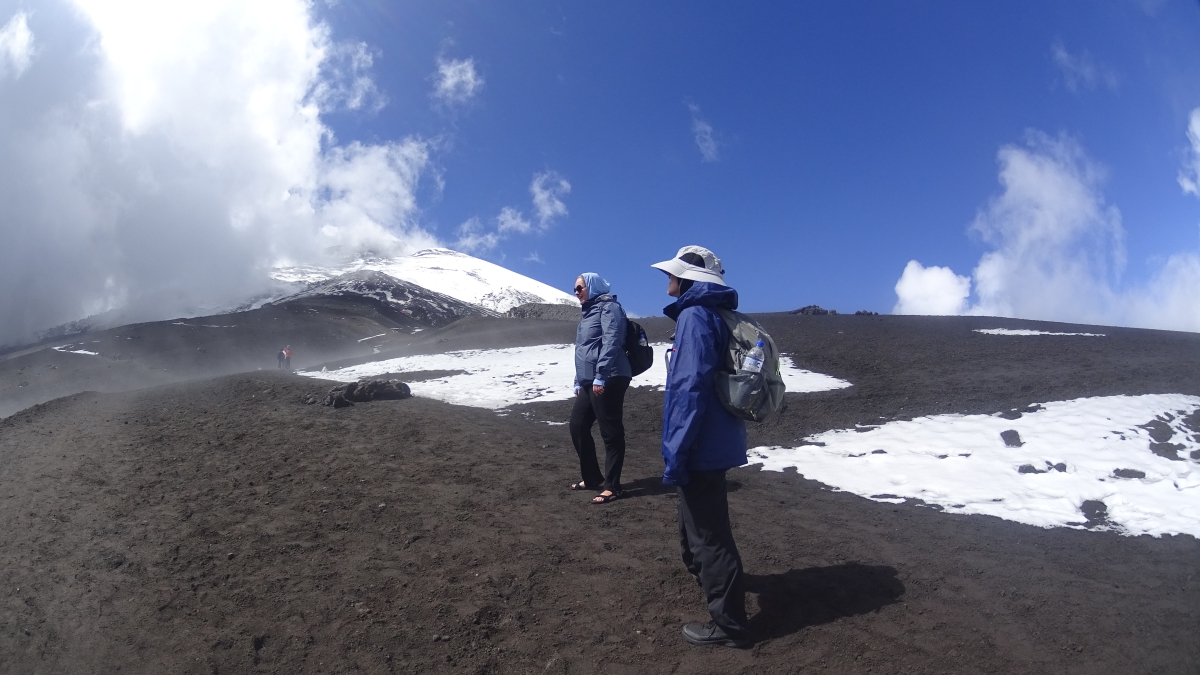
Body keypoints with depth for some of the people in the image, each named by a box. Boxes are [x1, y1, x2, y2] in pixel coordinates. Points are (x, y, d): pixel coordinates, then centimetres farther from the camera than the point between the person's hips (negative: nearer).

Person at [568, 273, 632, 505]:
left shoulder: (609, 306, -6)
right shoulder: (589, 311, 23)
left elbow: (611, 343, -18)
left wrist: (601, 377, -24)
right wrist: (579, 382, 22)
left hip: (608, 380, -10)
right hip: (590, 382, 10)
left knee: (610, 432, -4)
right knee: (578, 426, 11)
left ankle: (611, 486, 2)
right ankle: (592, 478, 23)